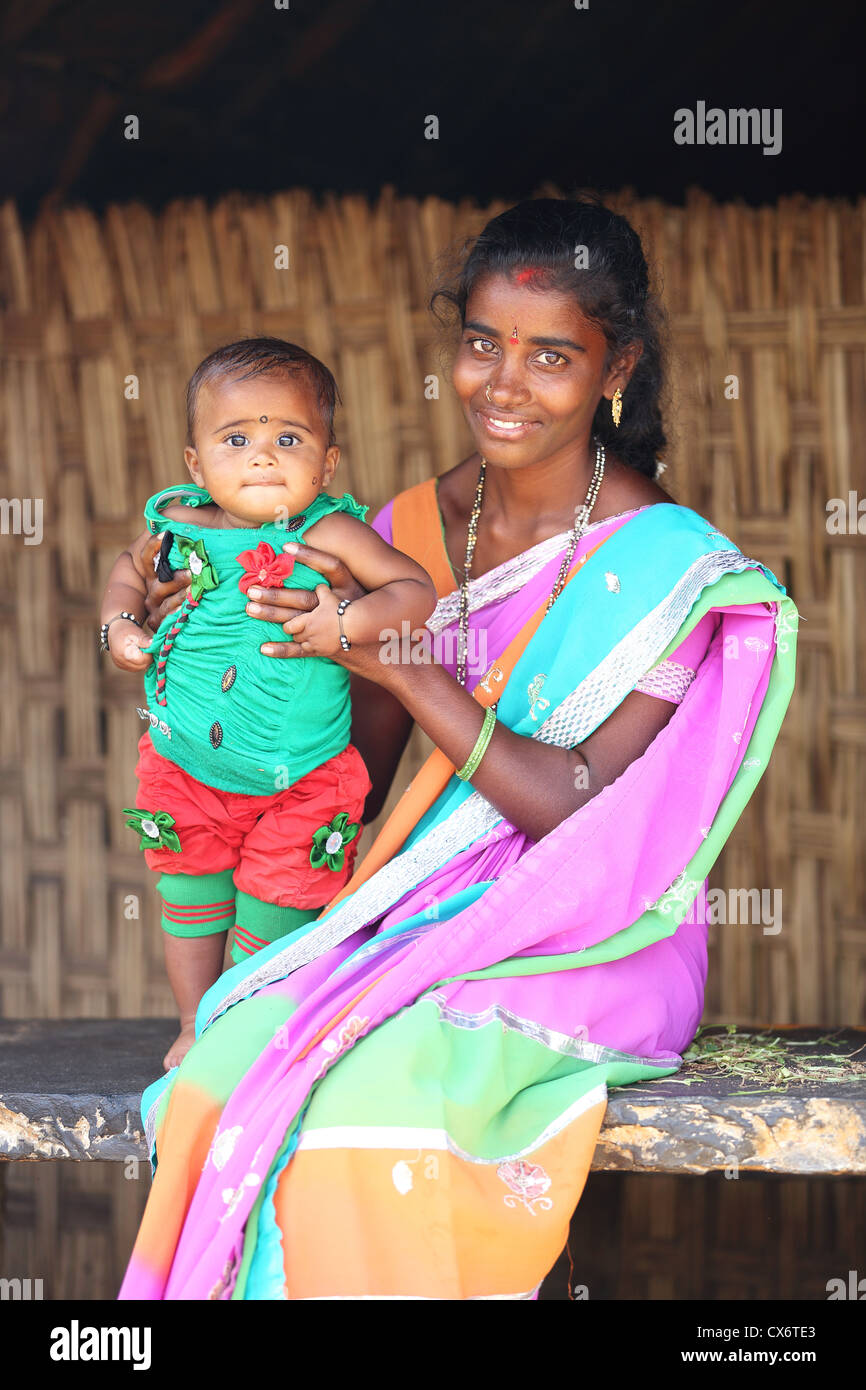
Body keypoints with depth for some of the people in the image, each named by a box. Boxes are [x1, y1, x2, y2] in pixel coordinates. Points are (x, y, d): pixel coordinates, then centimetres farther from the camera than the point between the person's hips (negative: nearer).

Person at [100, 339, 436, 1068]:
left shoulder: (327, 534, -18)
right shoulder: (178, 523, -6)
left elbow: (417, 589, -20)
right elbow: (131, 566, 16)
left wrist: (346, 624, -34)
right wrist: (120, 620, -2)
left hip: (298, 780, -3)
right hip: (187, 765, 3)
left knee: (271, 910, 8)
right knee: (191, 902, 14)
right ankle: (195, 1026, 34)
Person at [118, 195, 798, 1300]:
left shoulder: (662, 563, -9)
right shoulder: (414, 528, 6)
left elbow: (590, 822, -15)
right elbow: (367, 782, 10)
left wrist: (405, 665, -20)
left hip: (587, 949, -5)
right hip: (418, 920, 5)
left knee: (361, 1102, -31)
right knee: (220, 1077, -23)